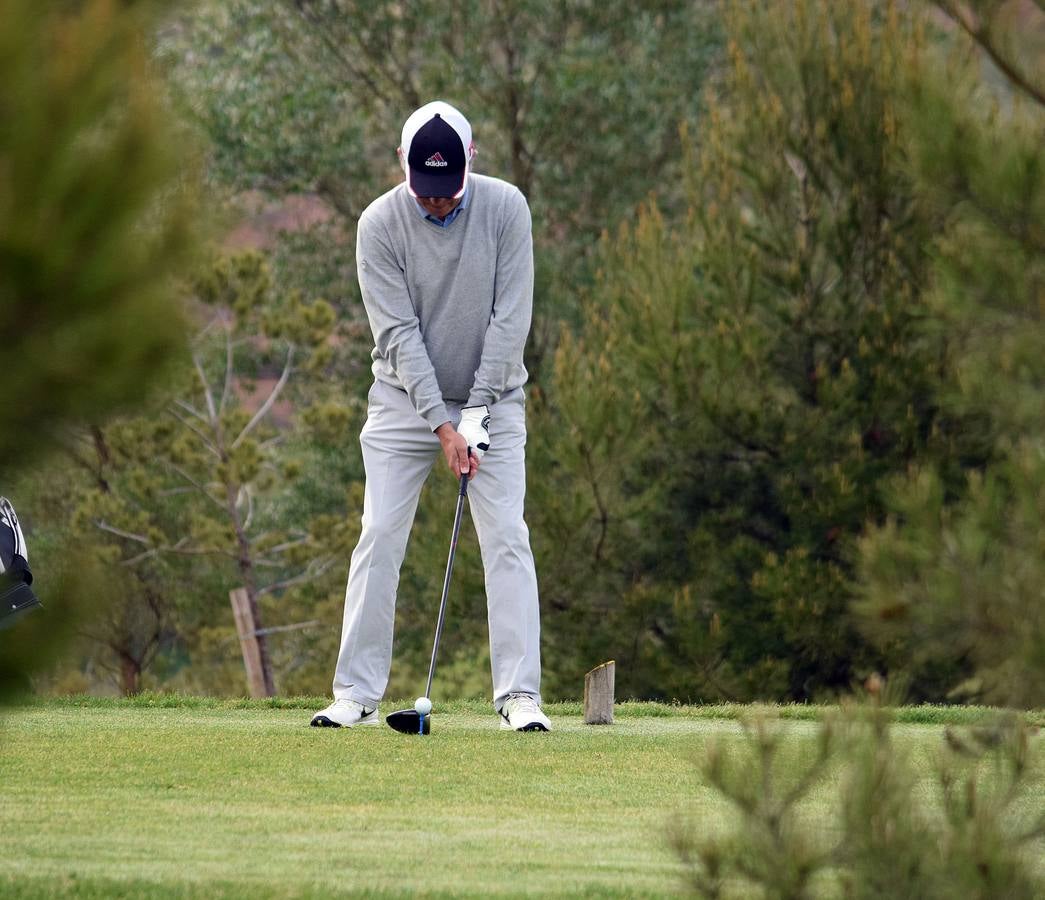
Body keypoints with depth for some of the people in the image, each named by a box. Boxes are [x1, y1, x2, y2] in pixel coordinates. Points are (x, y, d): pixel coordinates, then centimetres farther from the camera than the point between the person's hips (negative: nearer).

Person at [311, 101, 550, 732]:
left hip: (492, 399, 0)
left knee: (507, 538, -9)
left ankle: (520, 696, -9)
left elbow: (511, 318, -13)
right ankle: (358, 693, -1)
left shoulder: (505, 208, -12)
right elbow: (399, 334, -17)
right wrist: (442, 427, -22)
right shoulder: (380, 224, -14)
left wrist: (477, 412, -18)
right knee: (380, 538, -6)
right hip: (407, 399, 0)